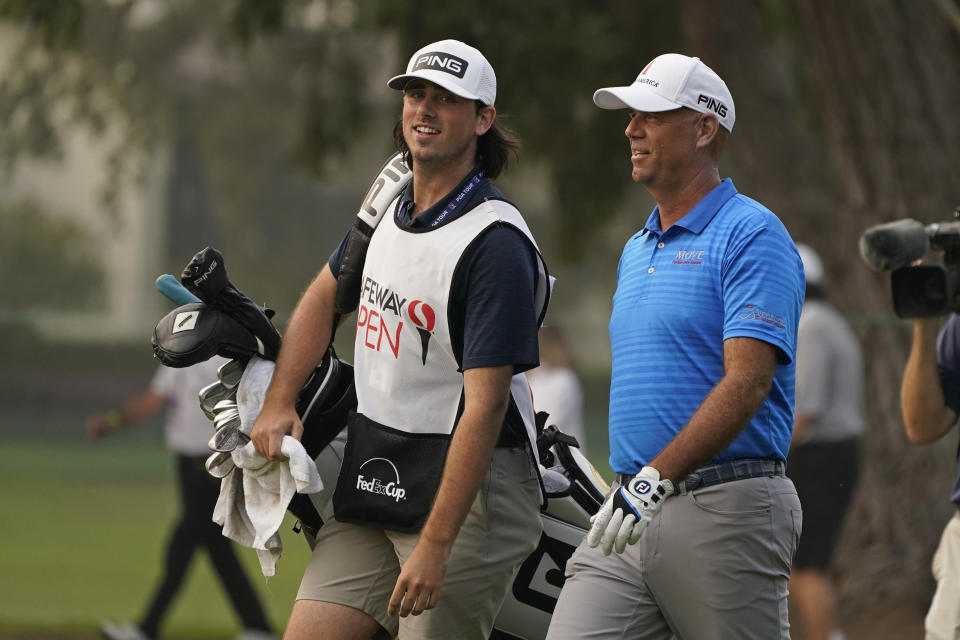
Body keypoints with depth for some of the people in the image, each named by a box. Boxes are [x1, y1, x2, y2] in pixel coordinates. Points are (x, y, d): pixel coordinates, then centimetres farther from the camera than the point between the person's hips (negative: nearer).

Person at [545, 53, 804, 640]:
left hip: (723, 515, -8)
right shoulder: (637, 251, 20)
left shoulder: (750, 235, -7)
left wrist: (657, 479, -25)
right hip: (631, 512, 8)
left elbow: (745, 383, -18)